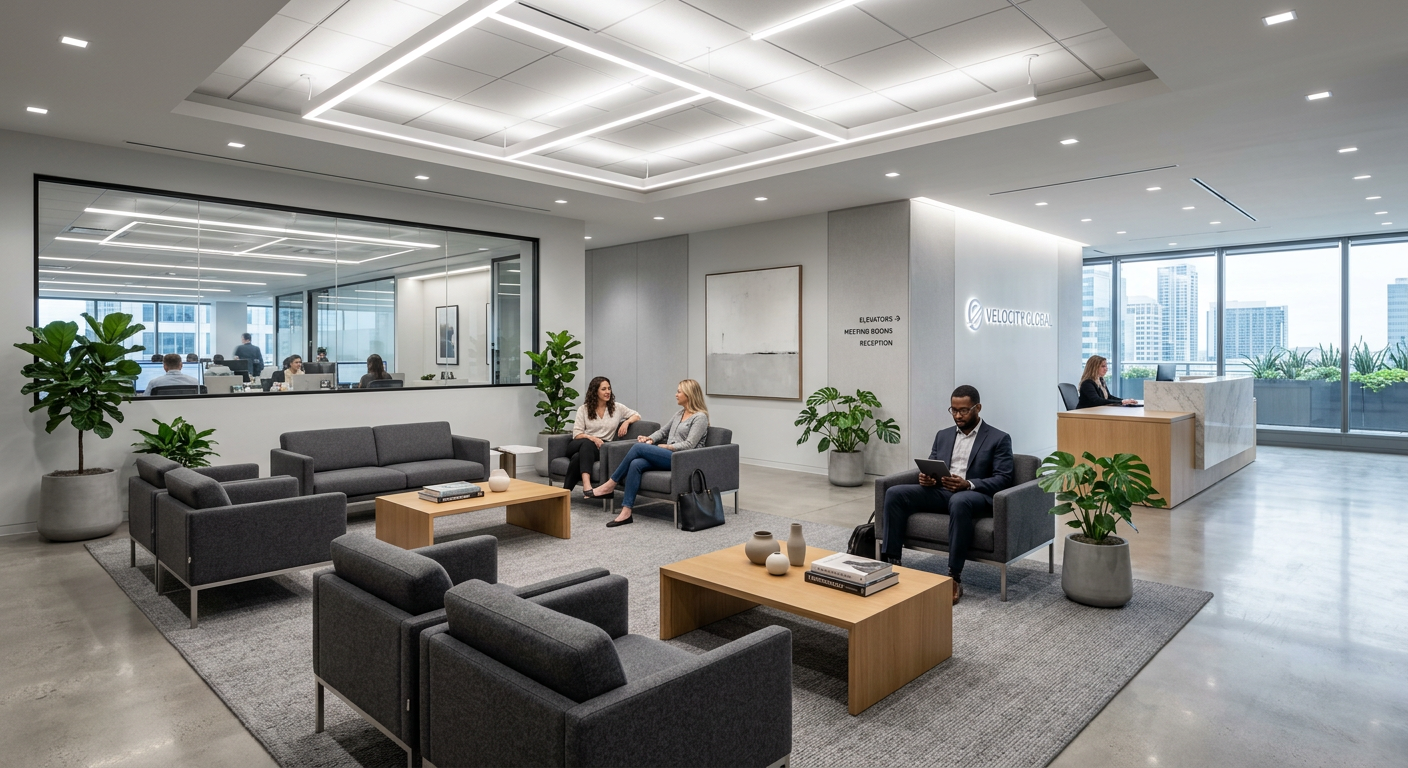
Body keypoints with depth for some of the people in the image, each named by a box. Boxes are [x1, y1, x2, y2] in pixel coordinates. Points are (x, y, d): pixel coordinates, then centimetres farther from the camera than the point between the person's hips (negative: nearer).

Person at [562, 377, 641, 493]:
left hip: (601, 448, 0)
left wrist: (627, 422, -5)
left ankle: (566, 490, -39)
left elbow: (637, 416, 18)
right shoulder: (583, 409, 12)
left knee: (578, 457, -36)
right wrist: (592, 438, -16)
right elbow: (577, 434, 4)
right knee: (587, 444, -40)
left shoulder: (616, 407, 14)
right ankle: (586, 484, -55)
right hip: (579, 445, 0)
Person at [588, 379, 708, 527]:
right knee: (636, 464, -23)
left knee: (638, 447, -21)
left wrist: (667, 446, -12)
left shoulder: (700, 417, -5)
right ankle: (626, 512, -26)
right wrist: (650, 439, 4)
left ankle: (610, 486, -10)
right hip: (669, 456, 8)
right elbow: (663, 430, 23)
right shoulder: (679, 413, 21)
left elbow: (689, 445, -14)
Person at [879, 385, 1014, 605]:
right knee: (895, 493, -19)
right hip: (940, 492, 5)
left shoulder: (999, 439, 4)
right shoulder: (943, 436, 19)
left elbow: (1003, 479, -5)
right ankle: (891, 561, -17)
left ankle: (954, 578, -34)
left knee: (959, 501, -42)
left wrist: (968, 484, -22)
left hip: (975, 495, -5)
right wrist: (926, 478, -9)